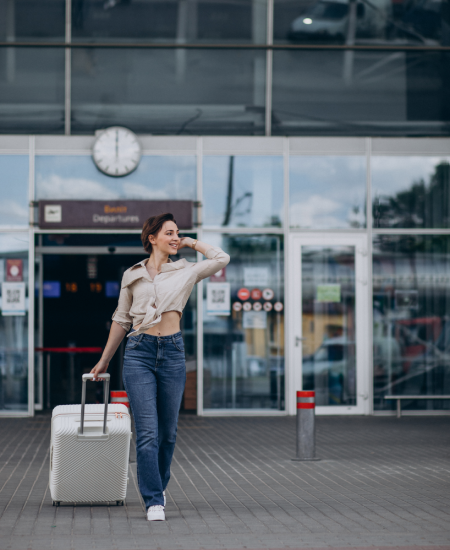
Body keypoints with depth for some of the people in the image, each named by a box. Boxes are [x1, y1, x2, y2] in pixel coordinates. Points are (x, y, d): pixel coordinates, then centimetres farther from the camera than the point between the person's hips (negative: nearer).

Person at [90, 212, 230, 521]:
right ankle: (154, 501, -7)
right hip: (139, 351, -1)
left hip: (172, 351, 1)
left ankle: (158, 487, 29)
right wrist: (105, 360, 21)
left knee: (168, 432, 8)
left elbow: (222, 259, 1)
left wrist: (191, 243, 10)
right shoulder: (132, 276, 10)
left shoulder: (186, 272, 9)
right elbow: (121, 320, 17)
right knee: (147, 432, -9)